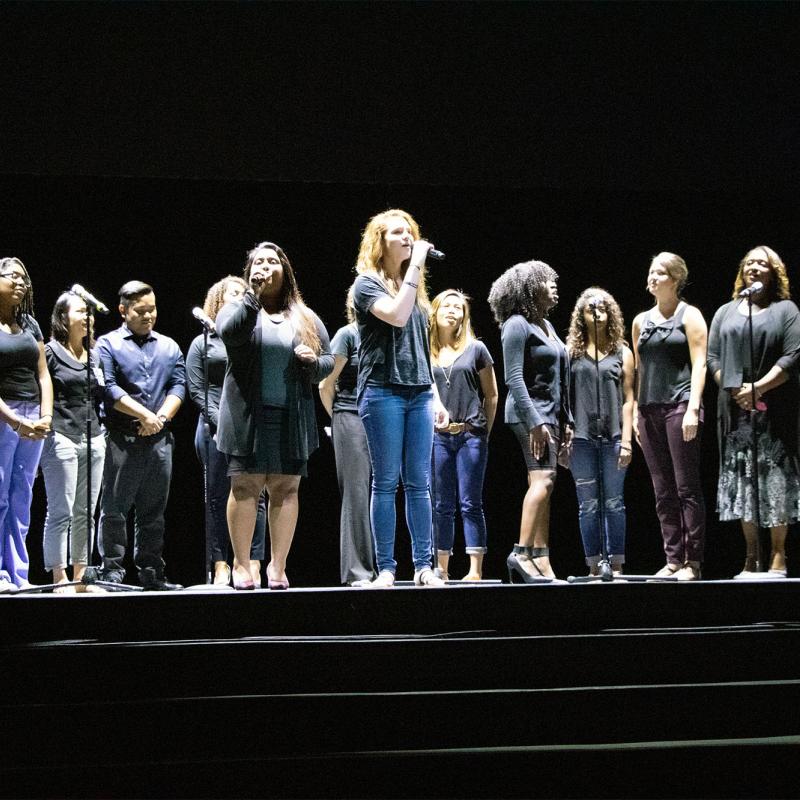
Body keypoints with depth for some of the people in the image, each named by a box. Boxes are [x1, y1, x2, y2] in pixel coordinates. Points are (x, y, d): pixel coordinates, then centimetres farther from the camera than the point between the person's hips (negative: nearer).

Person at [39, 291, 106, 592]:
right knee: (61, 512, -6)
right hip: (62, 439, -7)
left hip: (93, 438, 7)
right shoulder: (50, 352, -3)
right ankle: (59, 578, -3)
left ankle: (80, 576, 14)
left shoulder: (94, 355, 16)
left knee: (85, 513, 8)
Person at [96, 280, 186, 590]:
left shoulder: (169, 347, 18)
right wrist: (145, 415, -12)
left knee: (154, 511, 8)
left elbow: (178, 386, 8)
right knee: (114, 509, -4)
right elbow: (108, 388, -8)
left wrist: (161, 418, -9)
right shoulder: (108, 344, 3)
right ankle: (112, 571, 0)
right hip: (121, 439, -4)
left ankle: (151, 573, 13)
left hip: (160, 439, 4)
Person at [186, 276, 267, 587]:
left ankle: (254, 565, -4)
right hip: (216, 428, -1)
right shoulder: (202, 343, 11)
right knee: (218, 497, 0)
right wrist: (222, 422, -8)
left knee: (254, 496, -4)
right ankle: (221, 567, 2)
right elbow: (196, 390, 3)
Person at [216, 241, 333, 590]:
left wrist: (313, 362, -8)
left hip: (292, 418, 3)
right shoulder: (236, 309, 6)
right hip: (248, 417, -2)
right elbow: (230, 333, -16)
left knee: (286, 489, 1)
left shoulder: (306, 318, 15)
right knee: (245, 486, -3)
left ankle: (277, 566, 6)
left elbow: (329, 360, 14)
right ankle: (241, 565, 2)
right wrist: (253, 294, -20)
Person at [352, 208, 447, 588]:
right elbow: (396, 315, -20)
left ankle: (423, 566, 5)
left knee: (419, 483, 3)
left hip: (419, 393, 6)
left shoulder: (415, 286, 19)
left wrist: (435, 396, 16)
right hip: (383, 390, -6)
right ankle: (385, 569, -1)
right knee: (386, 482, -4)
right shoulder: (367, 283, 0)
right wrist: (415, 266, -14)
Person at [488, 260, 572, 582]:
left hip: (551, 414, 9)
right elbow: (514, 378, -16)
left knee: (544, 484, 5)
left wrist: (566, 421, 19)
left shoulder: (546, 325, 19)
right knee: (543, 479, -21)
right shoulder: (517, 325, -9)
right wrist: (534, 421, -21)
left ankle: (541, 562, 5)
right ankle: (521, 552, -24)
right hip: (530, 413, -9)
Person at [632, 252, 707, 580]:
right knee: (663, 491, 5)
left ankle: (693, 562, -5)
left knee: (687, 487, -7)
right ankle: (673, 560, 8)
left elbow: (699, 363, -5)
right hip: (650, 409, 6)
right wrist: (635, 412, 11)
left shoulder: (689, 316, 2)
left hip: (679, 406, -6)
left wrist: (693, 408, -15)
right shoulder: (641, 321, 17)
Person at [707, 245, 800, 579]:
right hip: (735, 409, 3)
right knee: (740, 477, 0)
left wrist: (758, 387, -14)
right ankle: (751, 557, 5)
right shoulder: (726, 313, 17)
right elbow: (712, 357, 9)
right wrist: (735, 390, -7)